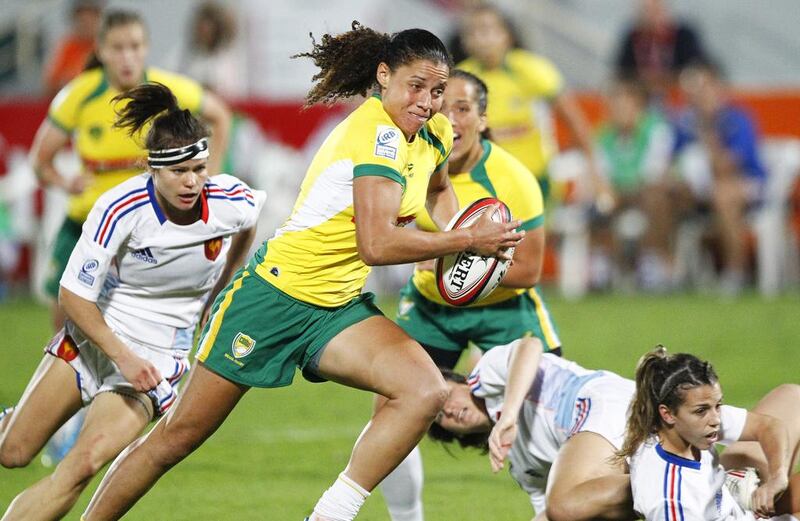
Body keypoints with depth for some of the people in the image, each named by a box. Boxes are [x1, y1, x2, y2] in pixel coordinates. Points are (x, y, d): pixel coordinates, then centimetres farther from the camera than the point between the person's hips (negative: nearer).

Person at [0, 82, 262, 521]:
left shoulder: (231, 202, -16)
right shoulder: (119, 210, -23)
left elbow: (246, 229, 12)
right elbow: (73, 295, -15)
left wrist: (215, 297, 14)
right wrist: (121, 356, -22)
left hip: (159, 353, 0)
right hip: (94, 334, 0)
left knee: (86, 463, -22)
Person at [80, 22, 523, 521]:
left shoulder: (434, 134, 5)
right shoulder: (376, 130, -21)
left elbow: (438, 187, 31)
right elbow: (377, 245, -29)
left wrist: (454, 232, 10)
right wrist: (468, 241, -19)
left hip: (340, 308, 7)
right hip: (276, 293, -7)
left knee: (426, 392, -20)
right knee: (179, 435, 0)